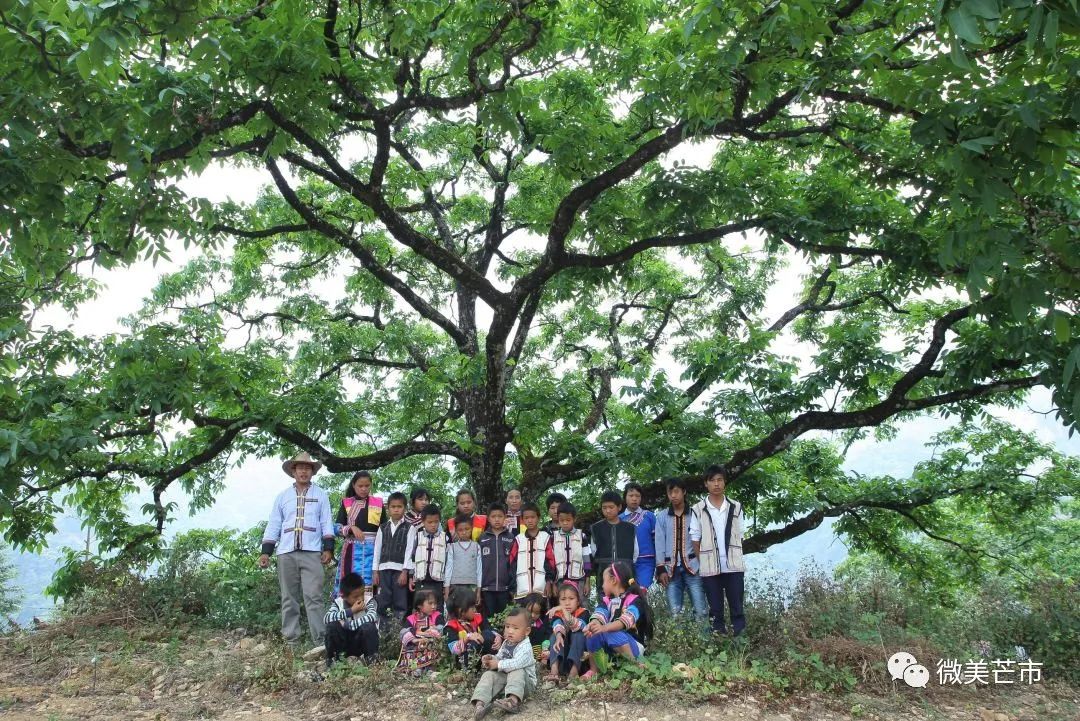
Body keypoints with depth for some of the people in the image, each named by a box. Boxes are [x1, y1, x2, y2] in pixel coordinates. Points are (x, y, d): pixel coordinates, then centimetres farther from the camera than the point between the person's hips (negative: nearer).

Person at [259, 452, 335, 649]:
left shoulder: (321, 495, 10)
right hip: (286, 553, 3)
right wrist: (266, 552, 5)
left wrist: (328, 548, -5)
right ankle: (291, 640, 12)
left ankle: (320, 640, -9)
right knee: (289, 599, 6)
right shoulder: (282, 496, 14)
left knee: (313, 597, -9)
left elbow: (326, 524, 6)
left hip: (312, 553, -2)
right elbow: (273, 525, 12)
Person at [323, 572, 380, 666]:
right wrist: (350, 611, -33)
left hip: (362, 643, -2)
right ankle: (332, 658, -4)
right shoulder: (338, 603, -9)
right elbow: (326, 618, -27)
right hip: (345, 644, 2)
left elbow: (372, 617, -36)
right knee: (332, 625, -24)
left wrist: (348, 624, -33)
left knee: (368, 626, -32)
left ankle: (371, 657, -9)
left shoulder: (369, 601, -16)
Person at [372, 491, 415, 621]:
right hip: (384, 569, 3)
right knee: (382, 603, 4)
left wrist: (405, 572, -10)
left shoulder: (409, 528, 2)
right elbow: (377, 549, 11)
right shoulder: (383, 528, 12)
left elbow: (409, 550, -3)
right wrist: (375, 571, 6)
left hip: (400, 569, -3)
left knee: (400, 603, -2)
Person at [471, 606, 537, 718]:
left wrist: (498, 665, -33)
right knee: (489, 675, -14)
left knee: (517, 672, -35)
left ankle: (514, 700, -57)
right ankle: (480, 703, -37)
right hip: (504, 676, 7)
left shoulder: (525, 647, -21)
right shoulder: (506, 643, 6)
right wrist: (491, 658, -5)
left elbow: (517, 663, -38)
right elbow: (500, 657, 18)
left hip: (524, 681, -7)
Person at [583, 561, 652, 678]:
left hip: (633, 646, -5)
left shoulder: (634, 600, -8)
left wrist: (604, 627, -46)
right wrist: (591, 625, -37)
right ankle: (593, 670, -7)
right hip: (610, 649, 5)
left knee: (613, 634, -34)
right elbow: (598, 616, -12)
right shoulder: (605, 601, 10)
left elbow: (627, 620, -29)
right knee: (592, 632, -21)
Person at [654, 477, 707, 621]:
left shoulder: (694, 514, 4)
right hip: (671, 568, 1)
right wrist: (661, 569, -1)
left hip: (691, 567, -1)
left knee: (701, 610, -3)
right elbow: (660, 544, 5)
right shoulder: (662, 517, 7)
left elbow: (699, 540, 3)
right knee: (674, 611, 2)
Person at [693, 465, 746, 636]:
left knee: (737, 608, 4)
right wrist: (700, 564, -2)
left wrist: (736, 558, 2)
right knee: (715, 610, 7)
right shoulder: (698, 509, 2)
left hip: (734, 566, 1)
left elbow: (739, 537, 9)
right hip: (710, 567, -1)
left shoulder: (736, 507, 7)